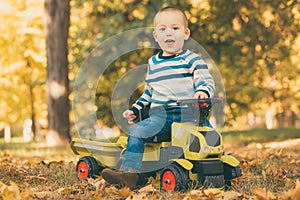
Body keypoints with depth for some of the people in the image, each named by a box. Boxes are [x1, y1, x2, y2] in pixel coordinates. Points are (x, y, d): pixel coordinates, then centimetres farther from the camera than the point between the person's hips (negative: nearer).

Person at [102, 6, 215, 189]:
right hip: (159, 115, 3)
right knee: (136, 132, -19)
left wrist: (202, 91, -24)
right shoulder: (152, 63, 19)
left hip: (186, 113, -3)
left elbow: (206, 81, -1)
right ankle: (130, 173, -24)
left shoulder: (192, 59, 5)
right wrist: (135, 109, 21)